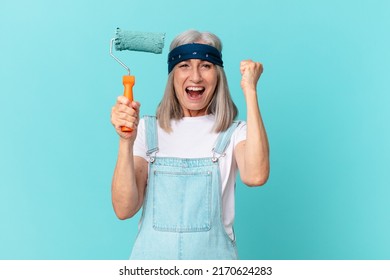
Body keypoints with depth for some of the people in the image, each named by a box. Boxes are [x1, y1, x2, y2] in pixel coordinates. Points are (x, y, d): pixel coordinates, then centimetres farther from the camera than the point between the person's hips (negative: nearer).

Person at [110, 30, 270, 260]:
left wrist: (250, 91, -21)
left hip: (213, 255, 0)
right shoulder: (147, 129, -2)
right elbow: (124, 209, -10)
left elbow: (255, 176, -26)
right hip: (152, 255, 1)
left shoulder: (234, 133, -4)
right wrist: (126, 141, -24)